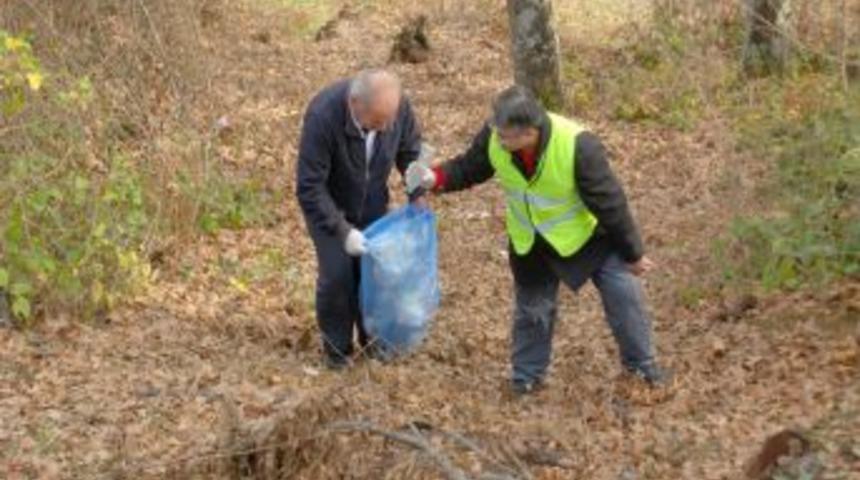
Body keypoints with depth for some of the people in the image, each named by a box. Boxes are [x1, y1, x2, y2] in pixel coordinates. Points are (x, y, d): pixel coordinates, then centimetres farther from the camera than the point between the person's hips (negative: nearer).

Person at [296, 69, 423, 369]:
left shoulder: (399, 106, -24)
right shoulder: (323, 116, -37)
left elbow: (410, 150, -2)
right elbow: (309, 187, -30)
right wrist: (342, 231, -31)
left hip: (371, 202, 4)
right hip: (327, 204, -4)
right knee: (337, 272, -8)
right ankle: (336, 346, 13)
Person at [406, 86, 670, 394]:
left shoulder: (577, 146, -36)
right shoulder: (494, 139, -25)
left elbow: (609, 202, -25)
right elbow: (468, 169, -4)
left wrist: (632, 253, -14)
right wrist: (436, 179, -26)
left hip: (588, 235, -3)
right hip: (530, 242, 3)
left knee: (624, 295, 2)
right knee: (532, 309, 14)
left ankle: (641, 363, 25)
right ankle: (527, 375, 35)